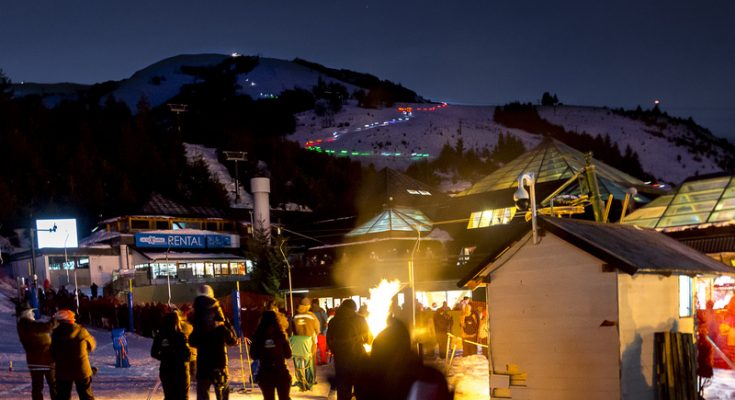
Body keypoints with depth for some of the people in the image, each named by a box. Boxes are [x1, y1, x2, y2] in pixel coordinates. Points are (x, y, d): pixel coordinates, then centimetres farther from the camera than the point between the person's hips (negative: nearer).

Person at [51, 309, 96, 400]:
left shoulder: (56, 334, -5)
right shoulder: (81, 331, -7)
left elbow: (53, 354, 0)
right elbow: (91, 345, 7)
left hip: (62, 372, 0)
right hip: (82, 370, 0)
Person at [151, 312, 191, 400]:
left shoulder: (159, 336, -3)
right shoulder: (180, 336, -16)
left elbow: (153, 353, 2)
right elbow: (187, 354, -18)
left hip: (165, 370, 4)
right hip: (180, 369, -4)